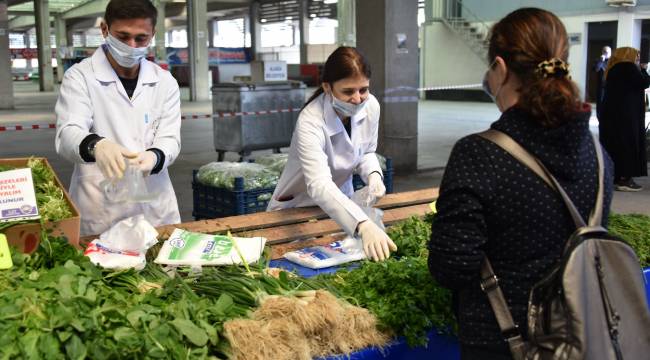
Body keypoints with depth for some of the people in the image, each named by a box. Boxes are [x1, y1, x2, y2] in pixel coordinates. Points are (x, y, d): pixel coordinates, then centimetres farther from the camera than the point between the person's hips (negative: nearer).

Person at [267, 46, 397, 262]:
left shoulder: (371, 106, -13)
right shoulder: (310, 122, -30)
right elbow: (319, 187, -43)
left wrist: (373, 174, -18)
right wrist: (364, 226, -57)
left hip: (341, 204, 4)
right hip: (298, 210, -4)